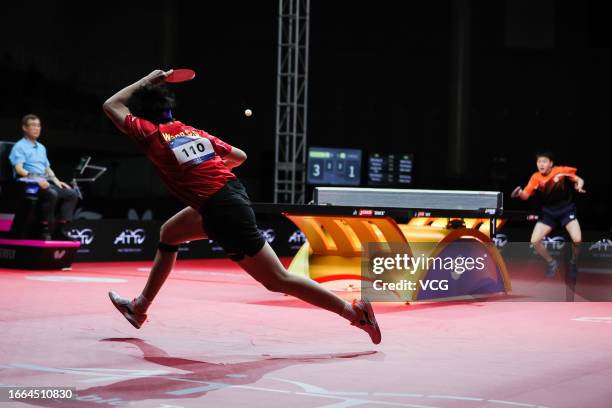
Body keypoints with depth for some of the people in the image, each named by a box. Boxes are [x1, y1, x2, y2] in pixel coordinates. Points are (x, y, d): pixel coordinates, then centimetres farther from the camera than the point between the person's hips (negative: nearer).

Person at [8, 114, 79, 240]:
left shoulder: (41, 148, 26)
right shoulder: (19, 147, 0)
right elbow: (18, 169, -14)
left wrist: (56, 180, 8)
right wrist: (35, 179, -28)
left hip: (45, 181, 8)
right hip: (28, 183, -8)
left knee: (72, 194, -12)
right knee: (52, 194, -36)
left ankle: (59, 229, -16)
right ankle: (45, 230, -29)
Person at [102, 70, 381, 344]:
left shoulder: (151, 134, -5)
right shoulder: (194, 132, 13)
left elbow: (111, 105, 9)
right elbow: (240, 156, 22)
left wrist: (146, 80, 16)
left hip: (225, 214, -9)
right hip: (233, 194, 9)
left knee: (278, 281, 0)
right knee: (169, 233, 25)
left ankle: (354, 311, 2)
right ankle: (139, 307, 34)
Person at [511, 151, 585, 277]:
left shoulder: (561, 171, -15)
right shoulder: (536, 177, -10)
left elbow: (579, 180, -4)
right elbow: (526, 196, -10)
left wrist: (579, 186, -27)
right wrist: (519, 193, -33)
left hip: (566, 209, -2)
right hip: (548, 212, 3)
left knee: (577, 239, -23)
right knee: (535, 241, -11)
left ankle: (573, 263, 10)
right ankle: (552, 263, 16)